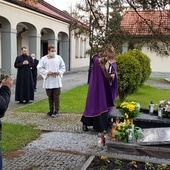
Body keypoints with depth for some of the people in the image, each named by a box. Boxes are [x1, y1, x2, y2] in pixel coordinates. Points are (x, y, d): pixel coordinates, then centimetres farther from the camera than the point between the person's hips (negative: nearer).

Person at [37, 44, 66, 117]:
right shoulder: (43, 59, 2)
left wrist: (59, 72, -9)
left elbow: (63, 67, 10)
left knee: (56, 97, -2)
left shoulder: (59, 58, 5)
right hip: (48, 81, 0)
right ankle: (51, 110, 20)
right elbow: (39, 68, 0)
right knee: (50, 97, 8)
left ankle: (56, 111, 5)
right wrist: (47, 72, -13)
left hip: (57, 81, 0)